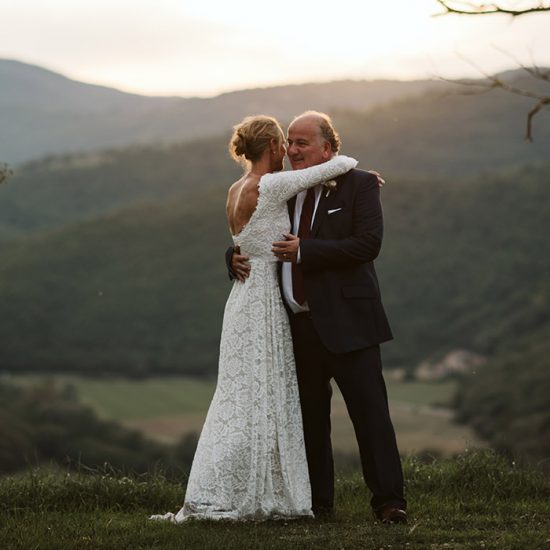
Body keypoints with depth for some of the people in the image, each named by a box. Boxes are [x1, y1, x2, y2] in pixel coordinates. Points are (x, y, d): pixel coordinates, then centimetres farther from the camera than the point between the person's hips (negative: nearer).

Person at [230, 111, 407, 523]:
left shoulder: (359, 185, -2)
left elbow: (368, 243, -15)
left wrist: (304, 251, -17)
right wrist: (236, 258, -3)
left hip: (347, 321, -6)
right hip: (300, 325, 6)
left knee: (370, 412, -5)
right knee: (309, 416, 11)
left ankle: (389, 501, -1)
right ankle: (317, 501, 19)